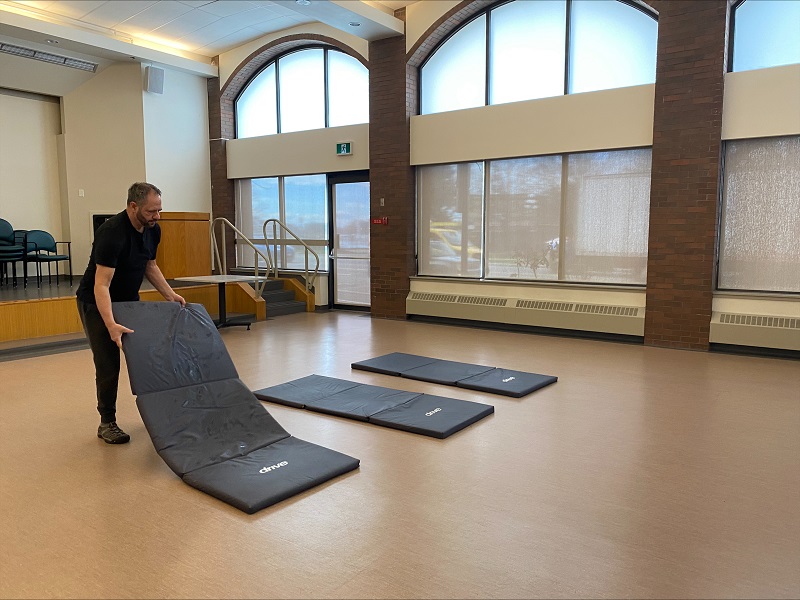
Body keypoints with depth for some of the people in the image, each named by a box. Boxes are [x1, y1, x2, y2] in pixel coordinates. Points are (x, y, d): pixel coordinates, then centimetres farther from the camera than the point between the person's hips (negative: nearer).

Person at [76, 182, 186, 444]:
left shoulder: (153, 230, -8)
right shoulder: (112, 233, -33)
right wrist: (111, 326, -46)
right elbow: (101, 285, -36)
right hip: (97, 302, -7)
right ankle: (107, 422, 10)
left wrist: (171, 295, -1)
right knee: (108, 364, -6)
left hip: (129, 299, 8)